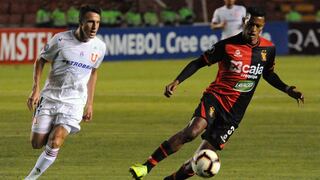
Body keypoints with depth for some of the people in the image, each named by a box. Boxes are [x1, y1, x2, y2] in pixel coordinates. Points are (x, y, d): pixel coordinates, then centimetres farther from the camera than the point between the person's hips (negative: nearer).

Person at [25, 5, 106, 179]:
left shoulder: (99, 47, -2)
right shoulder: (61, 39, -11)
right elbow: (40, 61, 2)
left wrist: (90, 103, 17)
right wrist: (35, 89, -10)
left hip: (74, 102, 0)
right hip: (49, 97, 0)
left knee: (54, 144, -17)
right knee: (37, 144, 1)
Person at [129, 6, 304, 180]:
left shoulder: (268, 49, 5)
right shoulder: (227, 45, -7)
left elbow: (268, 74, 24)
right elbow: (199, 62, 0)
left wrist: (287, 89, 11)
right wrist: (177, 81, -11)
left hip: (234, 112, 4)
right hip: (216, 97, -4)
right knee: (192, 131, -31)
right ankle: (146, 166, -28)